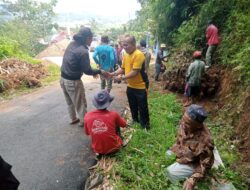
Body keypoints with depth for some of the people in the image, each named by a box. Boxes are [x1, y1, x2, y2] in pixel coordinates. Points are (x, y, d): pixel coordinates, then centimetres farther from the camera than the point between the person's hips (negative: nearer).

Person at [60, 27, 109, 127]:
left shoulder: (72, 44, 3)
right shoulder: (83, 51, -23)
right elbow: (87, 70, -18)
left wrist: (93, 72, 11)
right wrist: (100, 71, -3)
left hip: (63, 78, 8)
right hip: (73, 81, -8)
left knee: (70, 101, 23)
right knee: (80, 102, 11)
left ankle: (73, 118, 39)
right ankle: (83, 121, 27)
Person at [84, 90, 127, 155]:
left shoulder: (87, 116, -12)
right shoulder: (113, 115, -18)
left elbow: (87, 133, 7)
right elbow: (124, 124, 4)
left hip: (97, 150, 2)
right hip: (113, 148, -2)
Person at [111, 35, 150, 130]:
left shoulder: (138, 54, -21)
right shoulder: (126, 55, 4)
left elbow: (135, 72, -25)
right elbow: (122, 69, 8)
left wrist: (122, 77, -23)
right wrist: (112, 74, -5)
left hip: (140, 87, -7)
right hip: (130, 86, 8)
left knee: (142, 107, 7)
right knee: (133, 106, 22)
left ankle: (145, 125, 25)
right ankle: (135, 120, 43)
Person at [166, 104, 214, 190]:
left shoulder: (205, 140, -39)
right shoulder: (184, 125, -21)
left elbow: (205, 164, -24)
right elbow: (179, 141, 1)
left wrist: (193, 180, -32)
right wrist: (171, 151, -2)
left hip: (194, 164, -6)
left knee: (171, 172, -13)